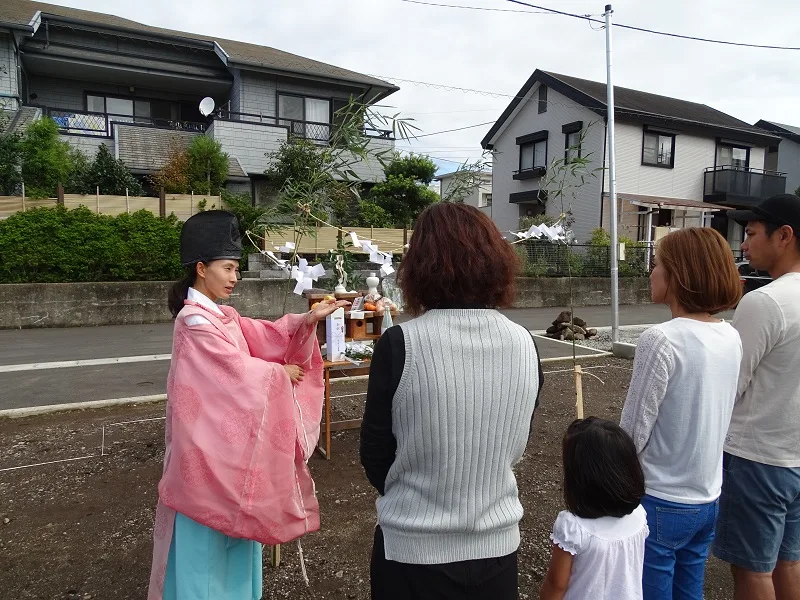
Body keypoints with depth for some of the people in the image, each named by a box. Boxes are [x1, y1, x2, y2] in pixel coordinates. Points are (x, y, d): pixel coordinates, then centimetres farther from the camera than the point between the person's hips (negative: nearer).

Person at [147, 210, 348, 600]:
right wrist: (280, 373, -6)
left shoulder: (221, 315, 9)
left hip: (228, 434, 9)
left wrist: (309, 319, -13)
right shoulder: (195, 320, -19)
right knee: (207, 530, 6)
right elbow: (237, 369, -20)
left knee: (231, 516, 20)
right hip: (207, 438, -9)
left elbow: (265, 336, 1)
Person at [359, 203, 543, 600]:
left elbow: (375, 457, -9)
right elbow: (515, 447, 4)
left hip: (413, 548, -3)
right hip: (497, 543, 4)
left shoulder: (400, 345, -21)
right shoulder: (525, 345, -9)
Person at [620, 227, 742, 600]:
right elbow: (720, 419, 9)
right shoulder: (732, 338, 0)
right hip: (708, 498, 7)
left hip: (661, 502, -7)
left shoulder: (661, 341, -23)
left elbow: (633, 433, -19)